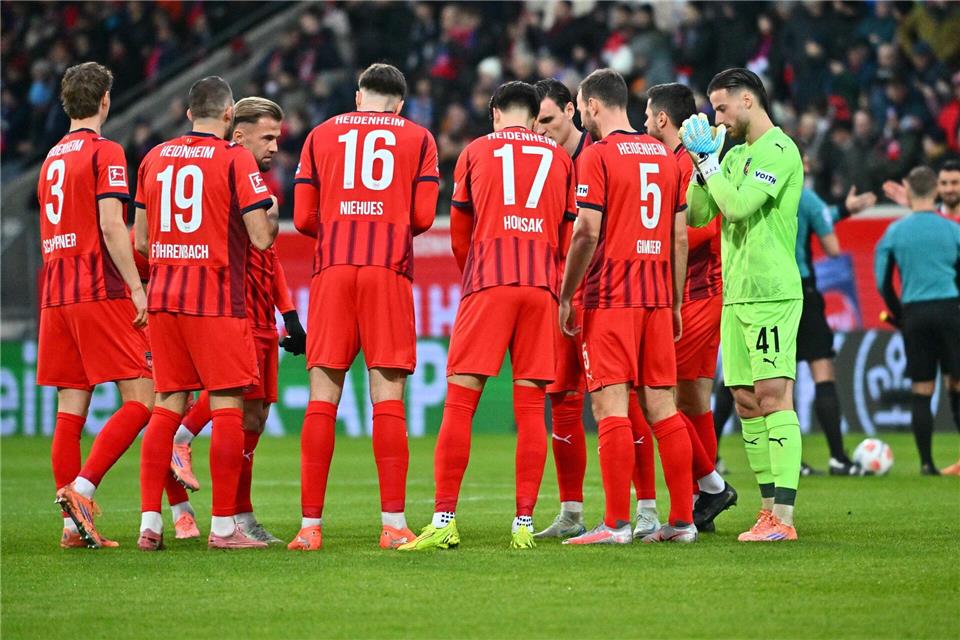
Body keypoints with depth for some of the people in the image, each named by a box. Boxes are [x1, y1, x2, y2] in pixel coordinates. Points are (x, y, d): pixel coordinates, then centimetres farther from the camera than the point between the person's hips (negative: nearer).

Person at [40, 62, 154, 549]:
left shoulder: (52, 157, 18)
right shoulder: (104, 152, -5)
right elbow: (111, 226, -15)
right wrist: (136, 287, -13)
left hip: (54, 292, 8)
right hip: (99, 290, -8)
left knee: (71, 408, 5)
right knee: (141, 399, -5)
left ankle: (73, 523, 2)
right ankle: (81, 487, -19)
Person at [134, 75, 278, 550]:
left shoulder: (155, 158, 10)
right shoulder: (235, 159, -7)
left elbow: (141, 241, 14)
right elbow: (261, 238, -9)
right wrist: (271, 217, 12)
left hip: (163, 296, 6)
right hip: (216, 298, -6)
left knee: (167, 405, 9)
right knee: (227, 407, -1)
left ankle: (150, 523, 5)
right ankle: (223, 526, -3)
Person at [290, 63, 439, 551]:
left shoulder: (321, 135, 15)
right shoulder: (418, 139, 12)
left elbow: (302, 219, 9)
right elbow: (423, 217, 2)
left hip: (332, 269, 1)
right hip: (390, 271, -1)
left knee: (323, 397, 0)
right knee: (388, 398, -1)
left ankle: (310, 524, -3)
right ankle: (393, 524, -5)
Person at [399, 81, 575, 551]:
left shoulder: (475, 152, 12)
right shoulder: (559, 157, 16)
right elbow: (570, 238, 17)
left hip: (488, 282, -2)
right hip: (542, 284, 2)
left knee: (460, 402, -3)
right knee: (530, 408, 2)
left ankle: (444, 520, -9)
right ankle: (524, 524, -2)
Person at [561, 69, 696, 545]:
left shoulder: (598, 155, -6)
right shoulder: (665, 156, 13)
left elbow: (587, 233, -12)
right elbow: (679, 237, 14)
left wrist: (565, 296, -5)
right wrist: (675, 303, 19)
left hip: (610, 296, -6)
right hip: (658, 294, 6)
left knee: (610, 407, -7)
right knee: (662, 407, 9)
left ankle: (617, 523, -11)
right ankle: (682, 519, 8)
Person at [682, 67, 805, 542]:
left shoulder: (778, 150, -9)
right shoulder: (735, 155, 18)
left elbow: (738, 204, -19)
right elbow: (697, 215, 15)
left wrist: (709, 160, -7)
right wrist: (702, 162, 4)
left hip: (772, 294, -9)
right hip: (735, 295, 9)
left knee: (773, 396, -13)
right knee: (746, 401, 7)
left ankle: (783, 517, -16)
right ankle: (769, 508, 11)